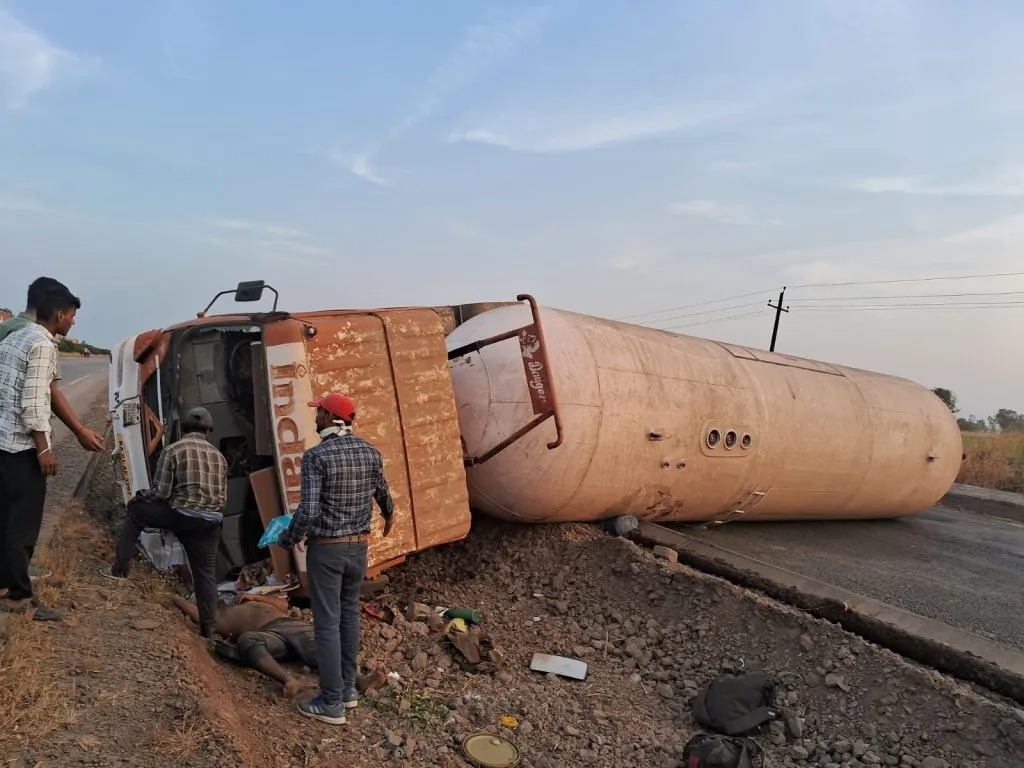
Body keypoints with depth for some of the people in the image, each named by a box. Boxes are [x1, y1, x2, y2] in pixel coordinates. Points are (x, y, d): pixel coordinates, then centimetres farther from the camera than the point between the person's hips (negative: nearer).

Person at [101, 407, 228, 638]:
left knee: (136, 509, 22)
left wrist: (143, 494, 18)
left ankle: (120, 569, 21)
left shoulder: (173, 450, 1)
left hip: (181, 514, -4)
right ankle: (208, 629, 9)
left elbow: (161, 493, -3)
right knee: (206, 573, 11)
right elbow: (223, 498, 16)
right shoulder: (219, 456, 15)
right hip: (211, 521, 4)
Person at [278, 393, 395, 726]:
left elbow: (308, 511, -23)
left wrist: (287, 538, -4)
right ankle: (348, 689, 27)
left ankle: (331, 703, 10)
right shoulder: (370, 452, 1)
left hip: (326, 548, -6)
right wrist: (389, 516, 38)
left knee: (327, 623, 2)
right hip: (358, 546, 6)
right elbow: (382, 492, 17)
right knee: (349, 614, 18)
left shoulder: (316, 456, -17)